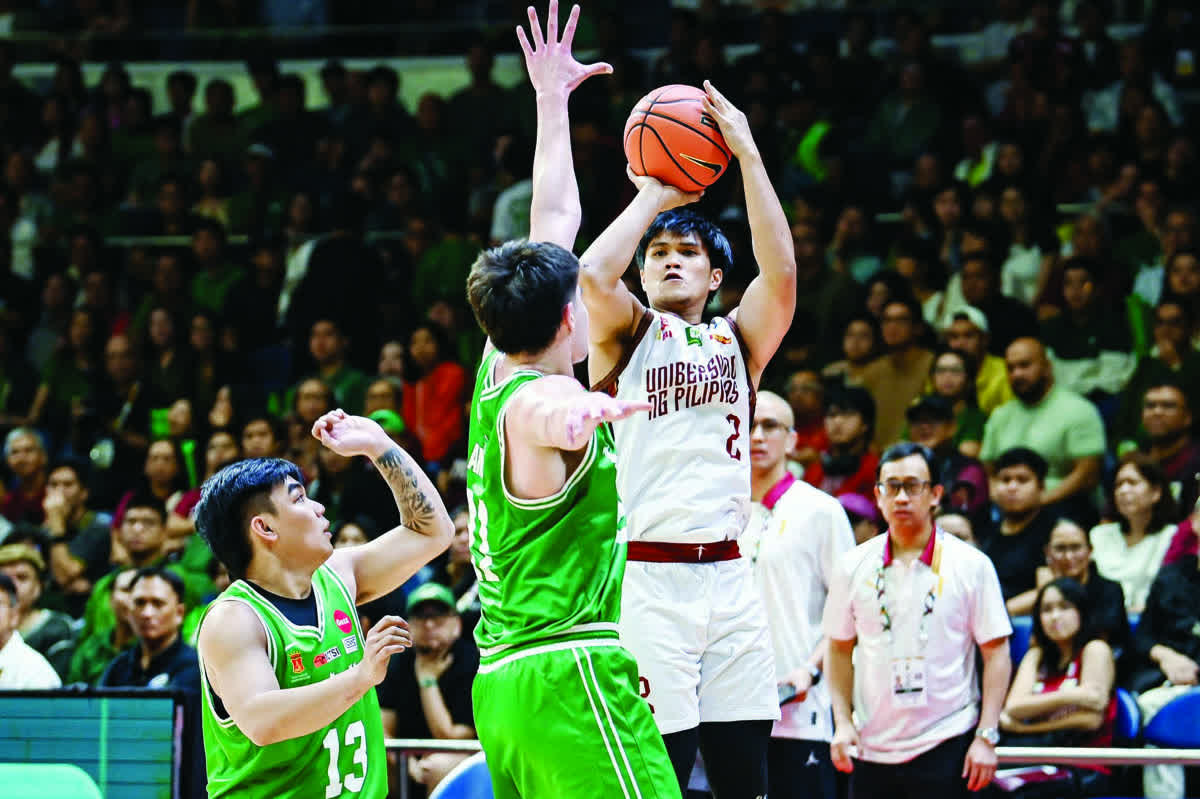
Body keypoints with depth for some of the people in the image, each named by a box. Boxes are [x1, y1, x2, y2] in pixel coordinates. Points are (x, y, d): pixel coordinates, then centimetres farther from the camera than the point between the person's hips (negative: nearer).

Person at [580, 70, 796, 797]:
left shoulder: (738, 341, 15)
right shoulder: (628, 336, 8)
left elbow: (780, 272, -3)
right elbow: (593, 275, -14)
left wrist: (748, 155, -5)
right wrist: (654, 196, -1)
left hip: (729, 574, 4)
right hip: (648, 576, -4)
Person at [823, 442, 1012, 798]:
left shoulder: (972, 565, -2)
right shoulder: (853, 566, 6)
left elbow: (996, 652, -1)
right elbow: (839, 648, 13)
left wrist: (986, 736, -8)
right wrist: (843, 722, 2)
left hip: (944, 746, -3)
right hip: (871, 747, 3)